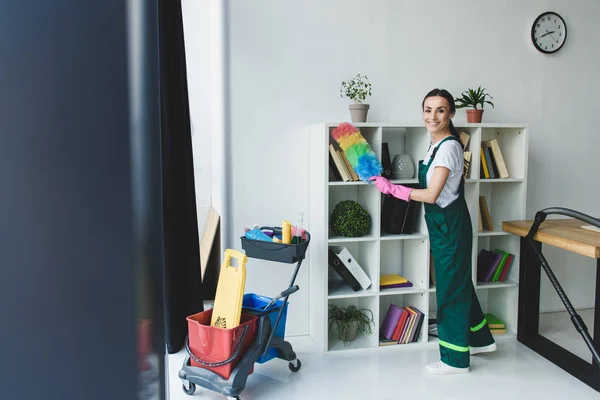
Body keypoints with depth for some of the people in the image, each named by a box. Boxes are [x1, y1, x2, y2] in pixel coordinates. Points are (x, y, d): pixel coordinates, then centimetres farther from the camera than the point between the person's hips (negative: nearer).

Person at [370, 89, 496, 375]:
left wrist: (391, 189, -19)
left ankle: (456, 359, 17)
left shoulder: (448, 147, -20)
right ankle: (480, 339, 39)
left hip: (450, 225, -10)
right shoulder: (436, 144, 9)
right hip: (442, 224, 10)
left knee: (451, 288, 2)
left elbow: (431, 195, -23)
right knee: (459, 284, 21)